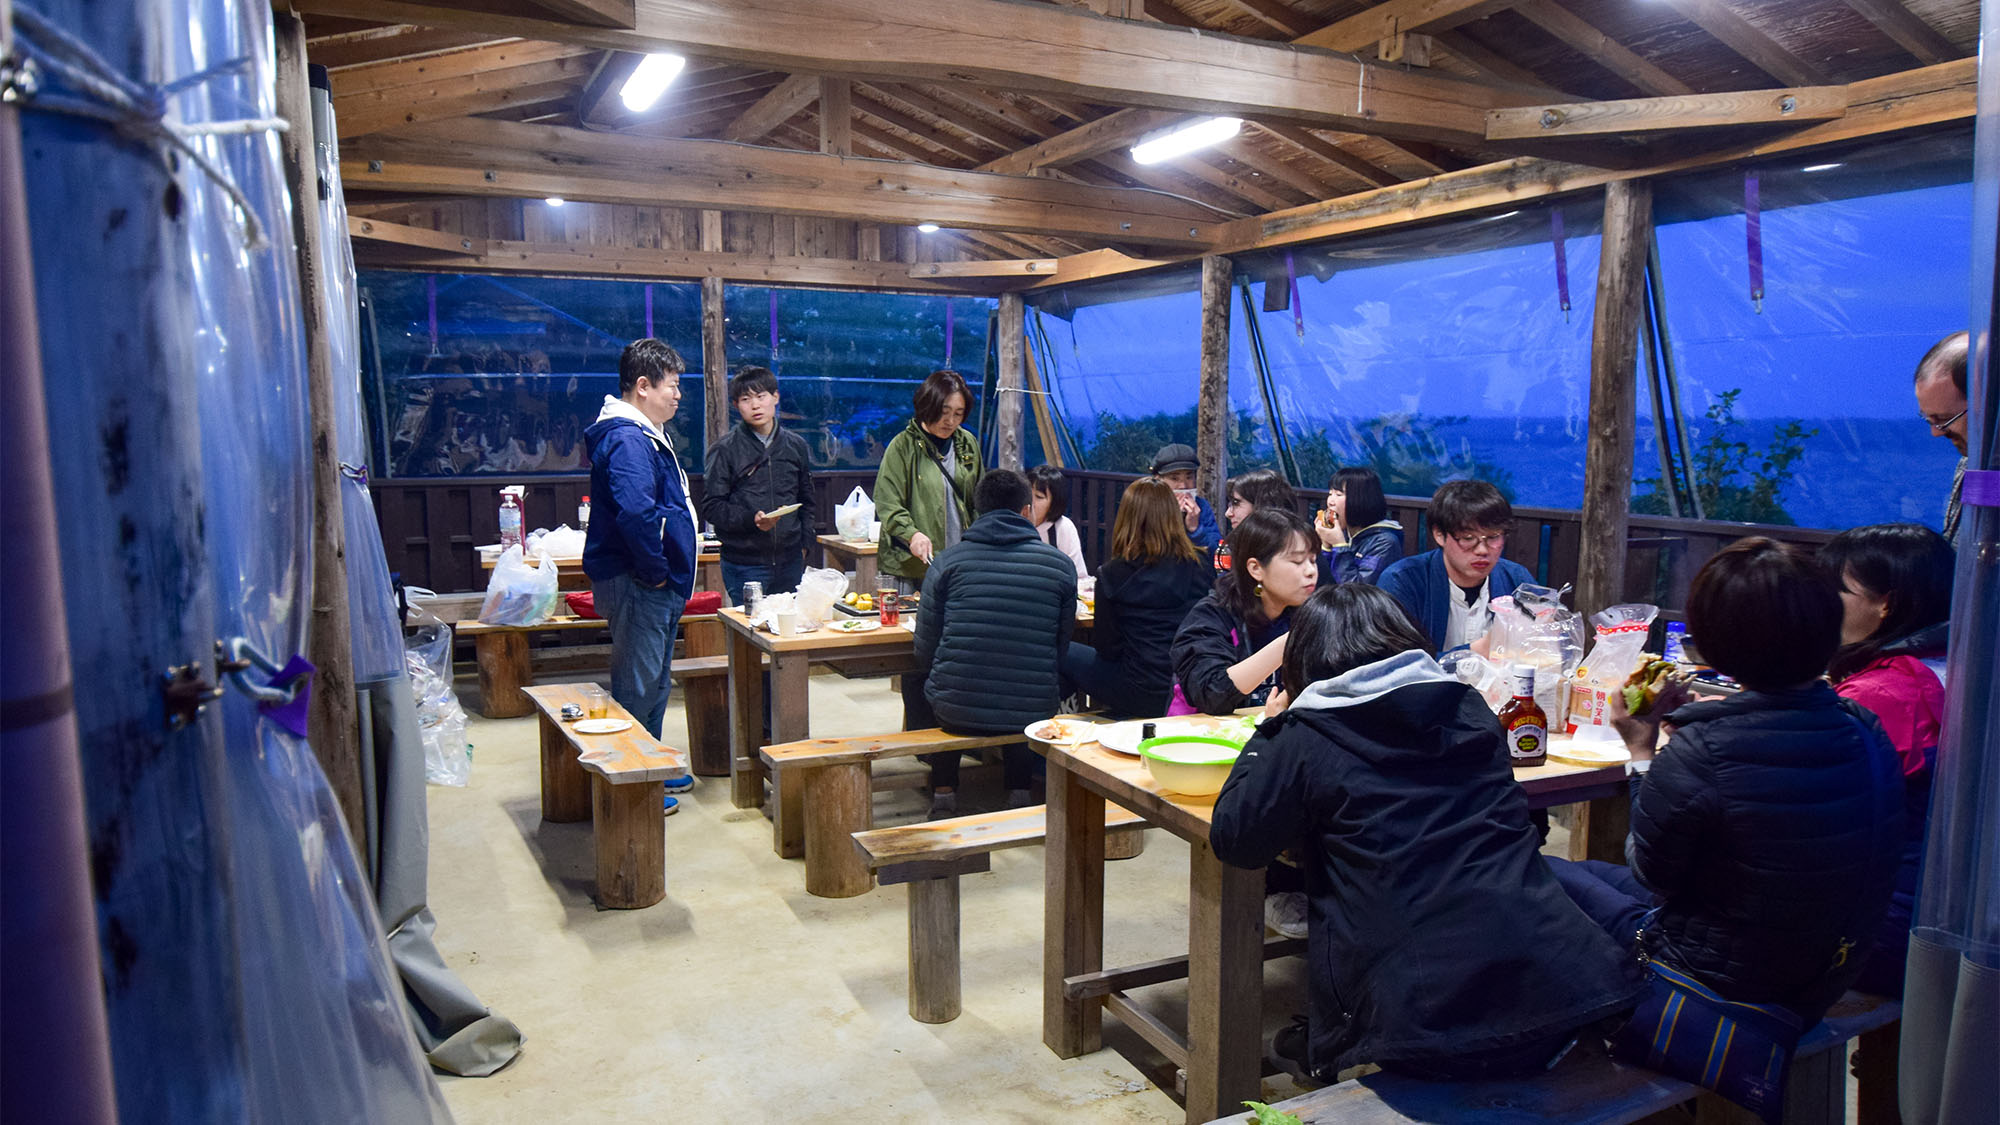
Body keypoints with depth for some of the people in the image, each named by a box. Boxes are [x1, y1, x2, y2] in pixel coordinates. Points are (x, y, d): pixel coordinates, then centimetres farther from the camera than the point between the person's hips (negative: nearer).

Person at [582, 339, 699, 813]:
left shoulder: (644, 436, 16)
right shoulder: (627, 440, -19)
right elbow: (636, 512, -34)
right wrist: (656, 571, -23)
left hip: (654, 584, 11)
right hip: (637, 584, -11)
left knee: (653, 683, 20)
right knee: (637, 687, -2)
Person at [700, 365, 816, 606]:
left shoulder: (796, 446, 11)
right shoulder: (725, 450, -2)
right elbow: (711, 507, -5)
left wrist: (805, 544, 9)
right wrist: (751, 520, -20)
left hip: (790, 562, 4)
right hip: (743, 565, -4)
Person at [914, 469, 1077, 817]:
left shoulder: (948, 560, -3)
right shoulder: (1061, 565, 0)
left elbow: (926, 648, 3)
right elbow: (1061, 647, 9)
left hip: (957, 709, -1)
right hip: (1032, 711, 1)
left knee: (915, 678, 34)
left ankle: (943, 790, 30)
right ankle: (1019, 790, 32)